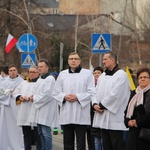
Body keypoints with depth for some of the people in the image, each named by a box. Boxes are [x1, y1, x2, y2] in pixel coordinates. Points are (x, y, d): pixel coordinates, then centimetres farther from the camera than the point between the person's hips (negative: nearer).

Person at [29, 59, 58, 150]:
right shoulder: (40, 79, 17)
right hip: (39, 109, 9)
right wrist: (33, 97, 2)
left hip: (46, 110, -9)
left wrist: (35, 98, -10)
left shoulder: (50, 79, -11)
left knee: (46, 133, -9)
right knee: (41, 132, 13)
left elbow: (47, 94, -19)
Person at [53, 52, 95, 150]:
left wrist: (77, 97, -15)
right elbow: (56, 93, 12)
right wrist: (64, 97, -8)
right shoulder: (62, 74, 14)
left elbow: (91, 93, -3)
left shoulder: (87, 73, 4)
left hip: (81, 115, -3)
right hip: (66, 114, 3)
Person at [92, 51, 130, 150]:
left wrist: (102, 105, -10)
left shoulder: (121, 75, -7)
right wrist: (95, 104, -4)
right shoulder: (102, 76, 18)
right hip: (103, 117, 8)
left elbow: (115, 94, -16)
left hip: (115, 117, -8)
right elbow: (96, 92, 15)